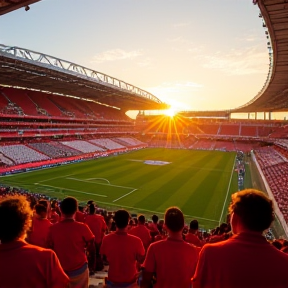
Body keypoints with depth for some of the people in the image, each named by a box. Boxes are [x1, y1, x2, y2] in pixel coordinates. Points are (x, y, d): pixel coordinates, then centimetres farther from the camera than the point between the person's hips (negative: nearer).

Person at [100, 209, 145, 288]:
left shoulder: (106, 239, -20)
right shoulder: (136, 241, -27)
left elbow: (104, 258, -4)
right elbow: (140, 260, -12)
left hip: (112, 281, 1)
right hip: (130, 281, -1)